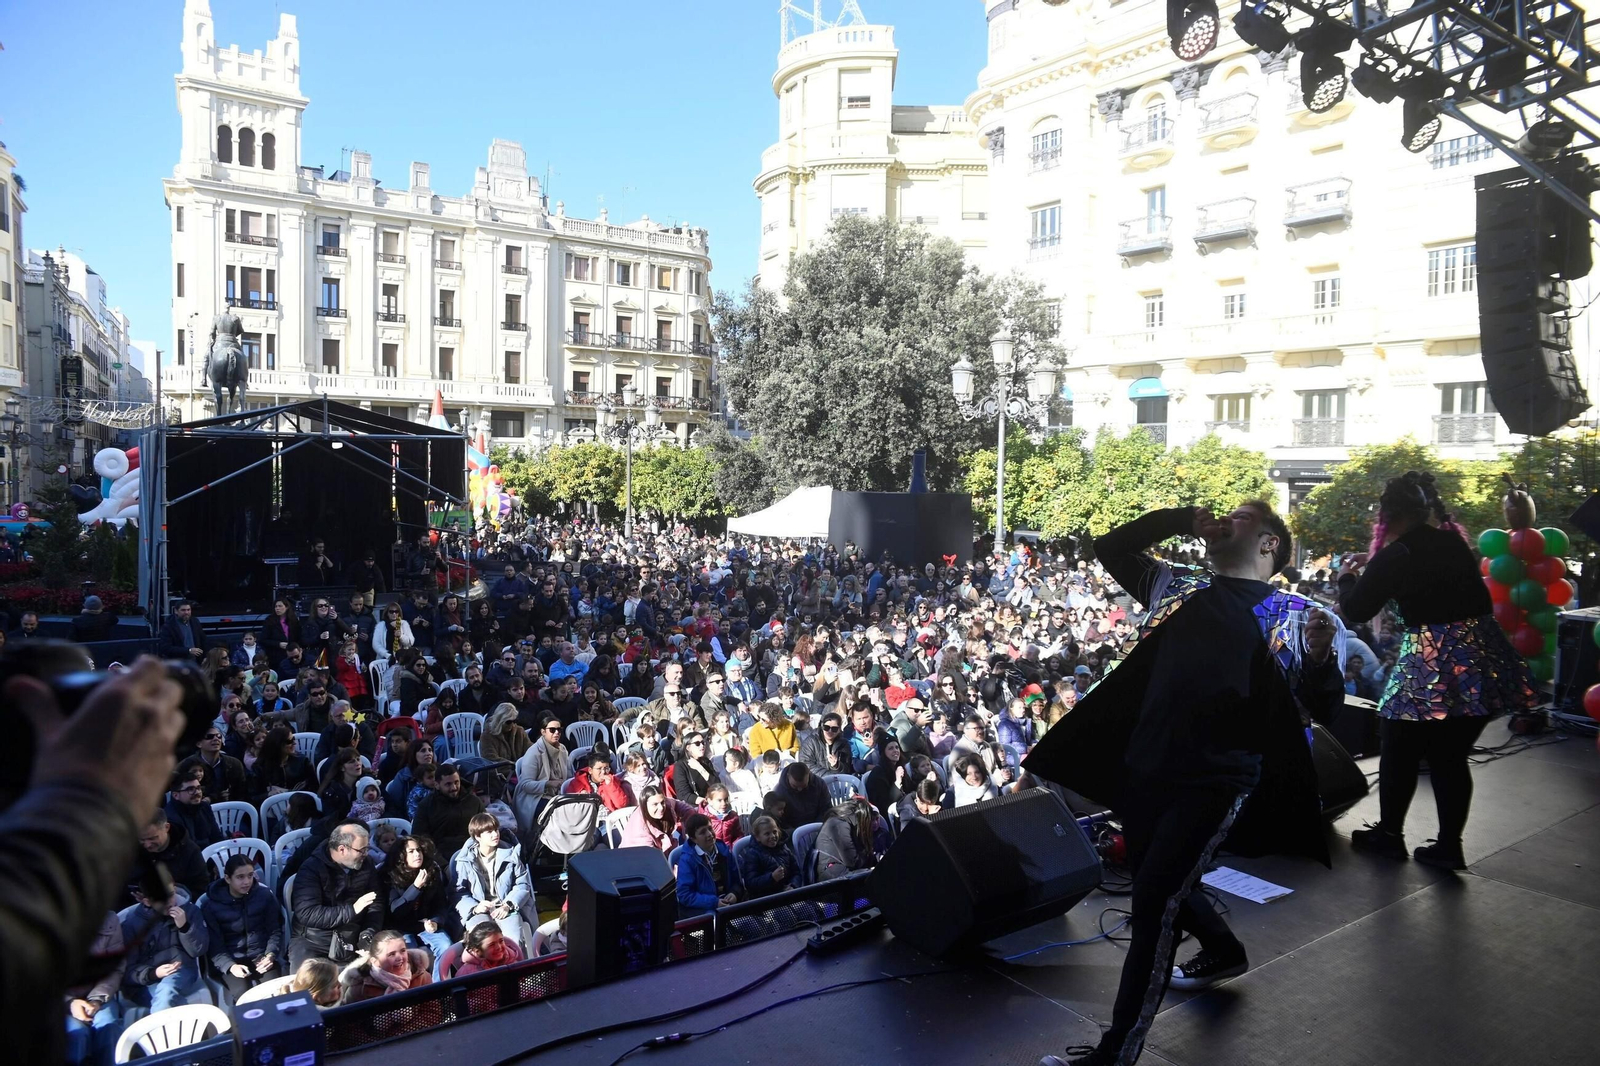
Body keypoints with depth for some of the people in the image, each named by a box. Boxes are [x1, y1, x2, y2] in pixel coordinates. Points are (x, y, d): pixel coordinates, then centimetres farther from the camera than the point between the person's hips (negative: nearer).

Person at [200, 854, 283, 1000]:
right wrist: (230, 965, -22)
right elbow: (214, 945, -6)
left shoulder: (265, 895, 1)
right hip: (230, 960, -1)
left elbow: (275, 931, 7)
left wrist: (270, 955, -11)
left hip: (261, 955, 1)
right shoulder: (210, 904, -4)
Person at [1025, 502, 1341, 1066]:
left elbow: (1321, 703, -6)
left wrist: (1321, 658, -28)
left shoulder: (1293, 614, -2)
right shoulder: (1177, 585, 10)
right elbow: (1110, 547, 16)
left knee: (1153, 901, -11)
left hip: (1215, 780, -6)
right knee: (1160, 884, 22)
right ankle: (1223, 951, 53)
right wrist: (1180, 518, 7)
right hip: (1143, 766, 6)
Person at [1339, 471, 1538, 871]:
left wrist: (1347, 577, 17)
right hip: (1481, 656, 6)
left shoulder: (1394, 556, -9)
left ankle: (1389, 834, 20)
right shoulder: (1455, 543, 10)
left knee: (1399, 751, 10)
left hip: (1431, 660, -6)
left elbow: (1355, 611, -2)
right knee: (1451, 756, 12)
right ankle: (1448, 846, 16)